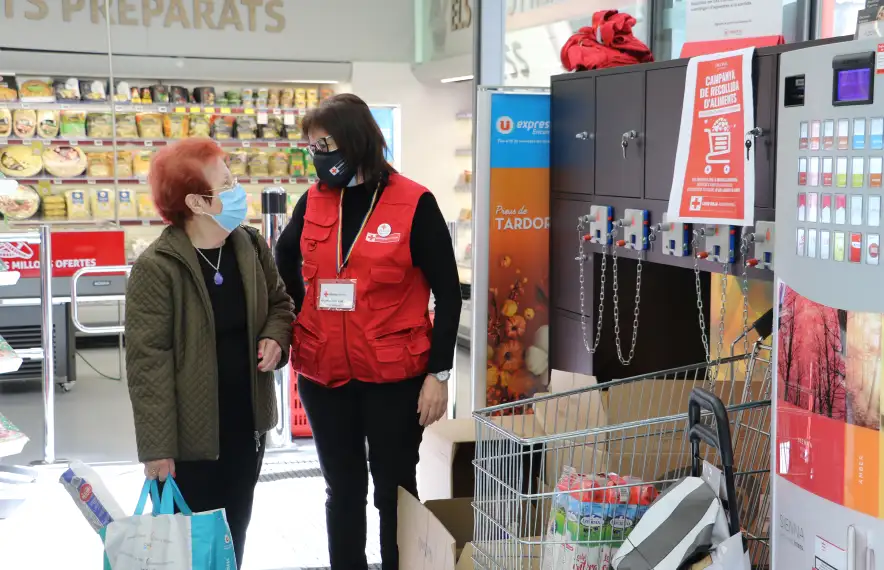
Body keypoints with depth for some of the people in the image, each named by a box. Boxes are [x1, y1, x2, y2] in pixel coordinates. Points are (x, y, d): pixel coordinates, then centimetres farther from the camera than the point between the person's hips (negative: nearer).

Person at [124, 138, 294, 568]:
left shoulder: (251, 246, 0)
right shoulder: (156, 267, -19)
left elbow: (280, 303, 16)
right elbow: (147, 360, -19)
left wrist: (275, 337, -8)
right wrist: (156, 446, -20)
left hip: (245, 424, 6)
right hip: (189, 435, -6)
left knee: (234, 535, 20)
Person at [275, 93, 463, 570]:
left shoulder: (414, 204, -9)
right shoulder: (313, 202, 3)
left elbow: (448, 293, -7)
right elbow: (282, 263, 23)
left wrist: (438, 373, -10)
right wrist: (294, 323, 16)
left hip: (394, 378, -4)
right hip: (322, 374, 4)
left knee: (395, 490, 10)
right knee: (343, 490, 16)